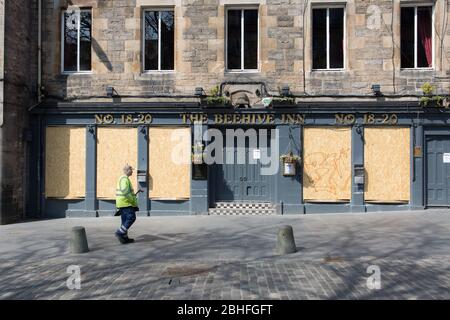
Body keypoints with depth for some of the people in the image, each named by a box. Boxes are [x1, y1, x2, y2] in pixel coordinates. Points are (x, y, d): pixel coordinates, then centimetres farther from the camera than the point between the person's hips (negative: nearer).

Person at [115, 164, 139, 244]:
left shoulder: (122, 178, 20)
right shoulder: (125, 179, -13)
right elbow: (125, 192, -24)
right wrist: (132, 200, -17)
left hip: (122, 203, 11)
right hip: (126, 202, -11)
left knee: (125, 220, 10)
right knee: (131, 217, -10)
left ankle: (124, 238, 11)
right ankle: (120, 232, -11)